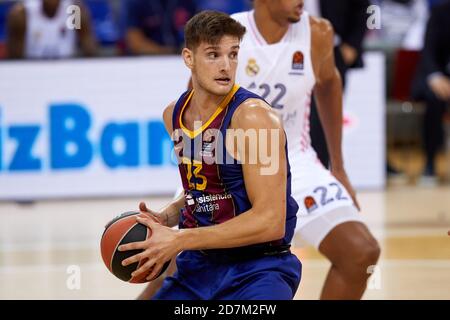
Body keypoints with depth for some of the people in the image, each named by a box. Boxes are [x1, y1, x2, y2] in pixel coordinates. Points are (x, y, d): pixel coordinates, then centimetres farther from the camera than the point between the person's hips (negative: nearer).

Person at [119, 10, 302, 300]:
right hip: (198, 266, 7)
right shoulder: (174, 115, 6)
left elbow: (270, 222, -21)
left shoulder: (253, 116, -17)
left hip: (257, 268, -7)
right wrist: (164, 218, 3)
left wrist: (179, 240, -21)